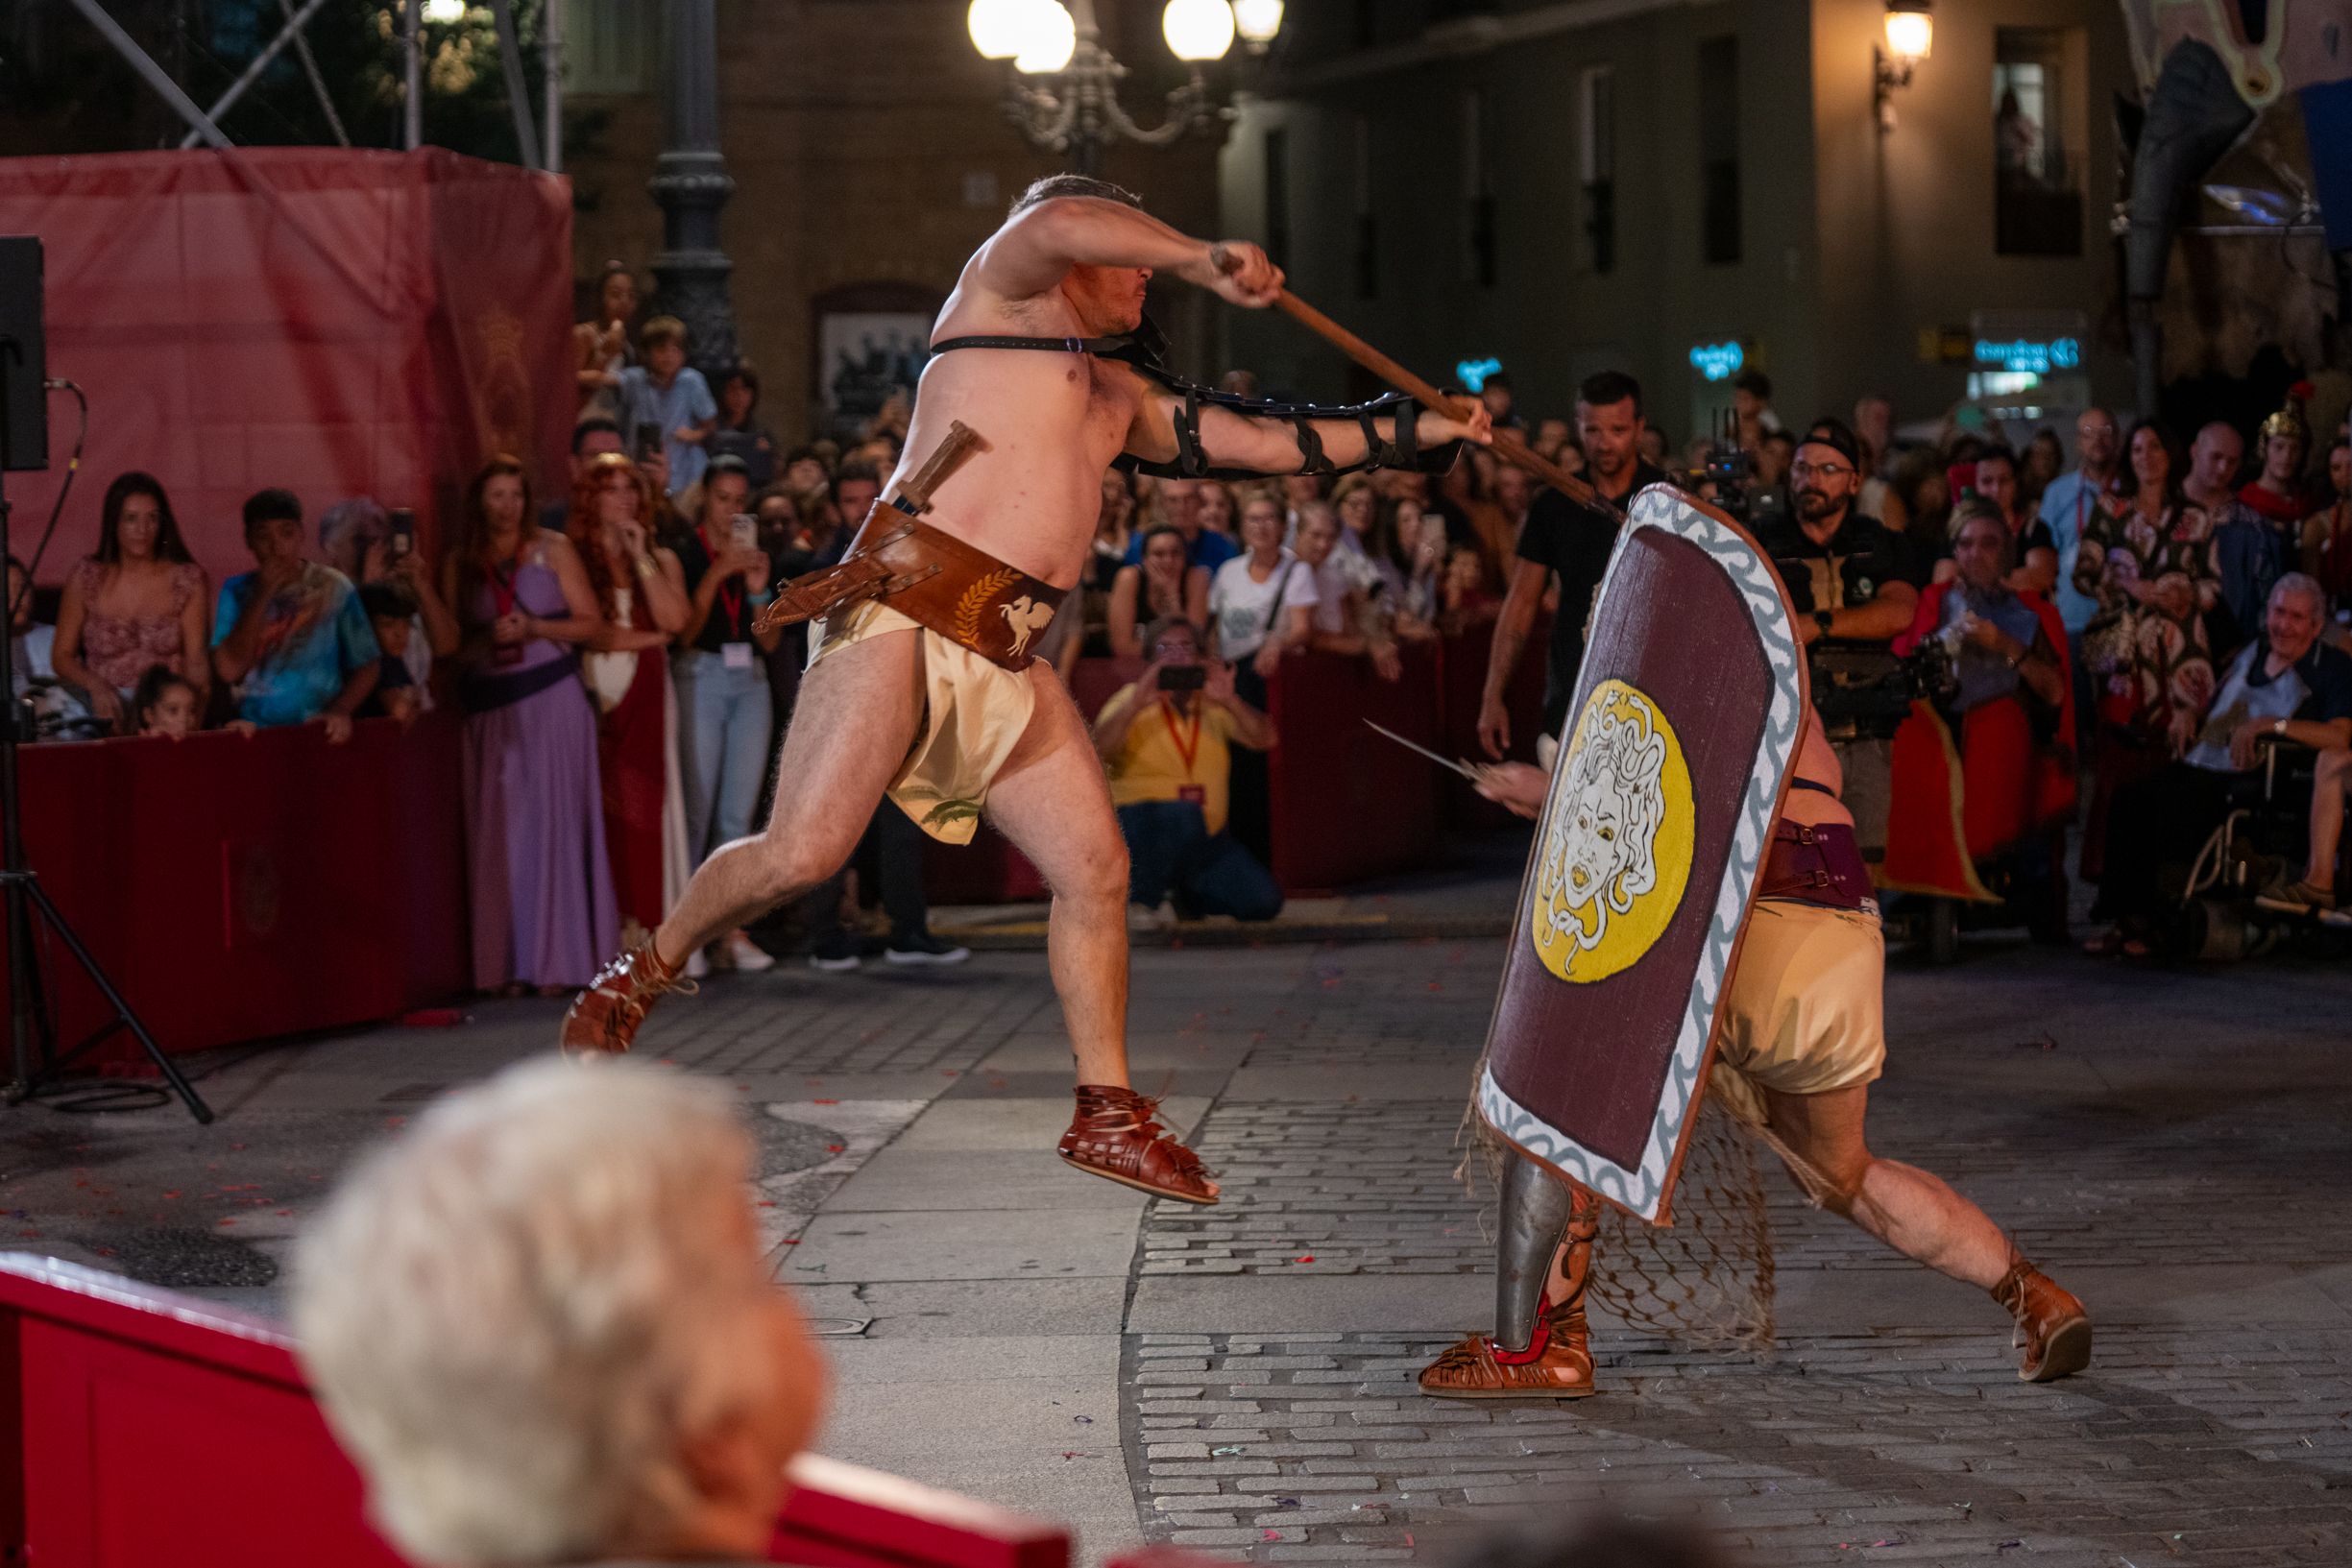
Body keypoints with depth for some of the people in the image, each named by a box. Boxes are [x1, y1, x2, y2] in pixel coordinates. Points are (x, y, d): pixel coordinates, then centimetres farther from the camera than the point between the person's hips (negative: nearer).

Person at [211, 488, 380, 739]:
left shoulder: (332, 588, 2)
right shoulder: (237, 591, 6)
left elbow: (364, 668, 5)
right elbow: (228, 671, -6)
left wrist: (341, 710, -13)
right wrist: (261, 597, -9)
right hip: (256, 733, 1)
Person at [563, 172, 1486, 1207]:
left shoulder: (1125, 394, 28)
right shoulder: (1001, 292, 9)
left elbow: (1266, 443, 30)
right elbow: (1058, 225, -14)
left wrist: (1413, 432, 27)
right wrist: (1200, 260, -25)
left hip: (1008, 656, 8)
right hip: (904, 614, -8)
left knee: (1096, 869, 1)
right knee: (803, 853, -18)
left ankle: (1107, 1114, 10)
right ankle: (645, 971, 6)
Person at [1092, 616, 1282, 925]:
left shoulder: (1213, 703, 8)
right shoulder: (1131, 700, -3)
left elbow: (1265, 740, -6)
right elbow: (1099, 750, -21)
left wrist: (1229, 701, -23)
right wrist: (1136, 704, -34)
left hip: (1205, 836, 5)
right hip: (1139, 826, -5)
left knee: (1263, 902, -10)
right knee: (1183, 814, -38)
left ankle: (1181, 893, 16)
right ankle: (1141, 898, -14)